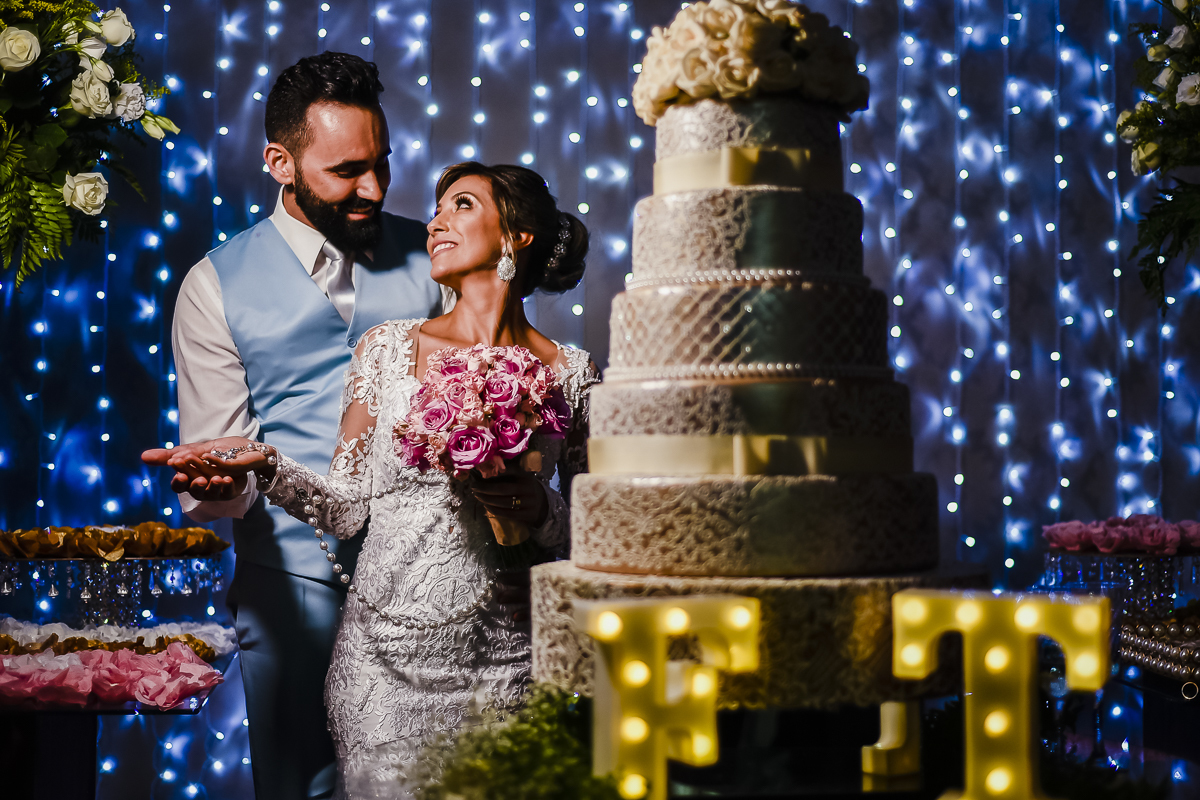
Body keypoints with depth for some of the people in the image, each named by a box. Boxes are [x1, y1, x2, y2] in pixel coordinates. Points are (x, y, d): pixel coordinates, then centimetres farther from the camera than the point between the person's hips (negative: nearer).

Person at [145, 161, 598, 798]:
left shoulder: (569, 374, 0)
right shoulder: (387, 348, 4)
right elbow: (346, 507, 4)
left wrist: (541, 511, -14)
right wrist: (264, 463, -10)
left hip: (500, 666, -1)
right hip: (384, 655, 1)